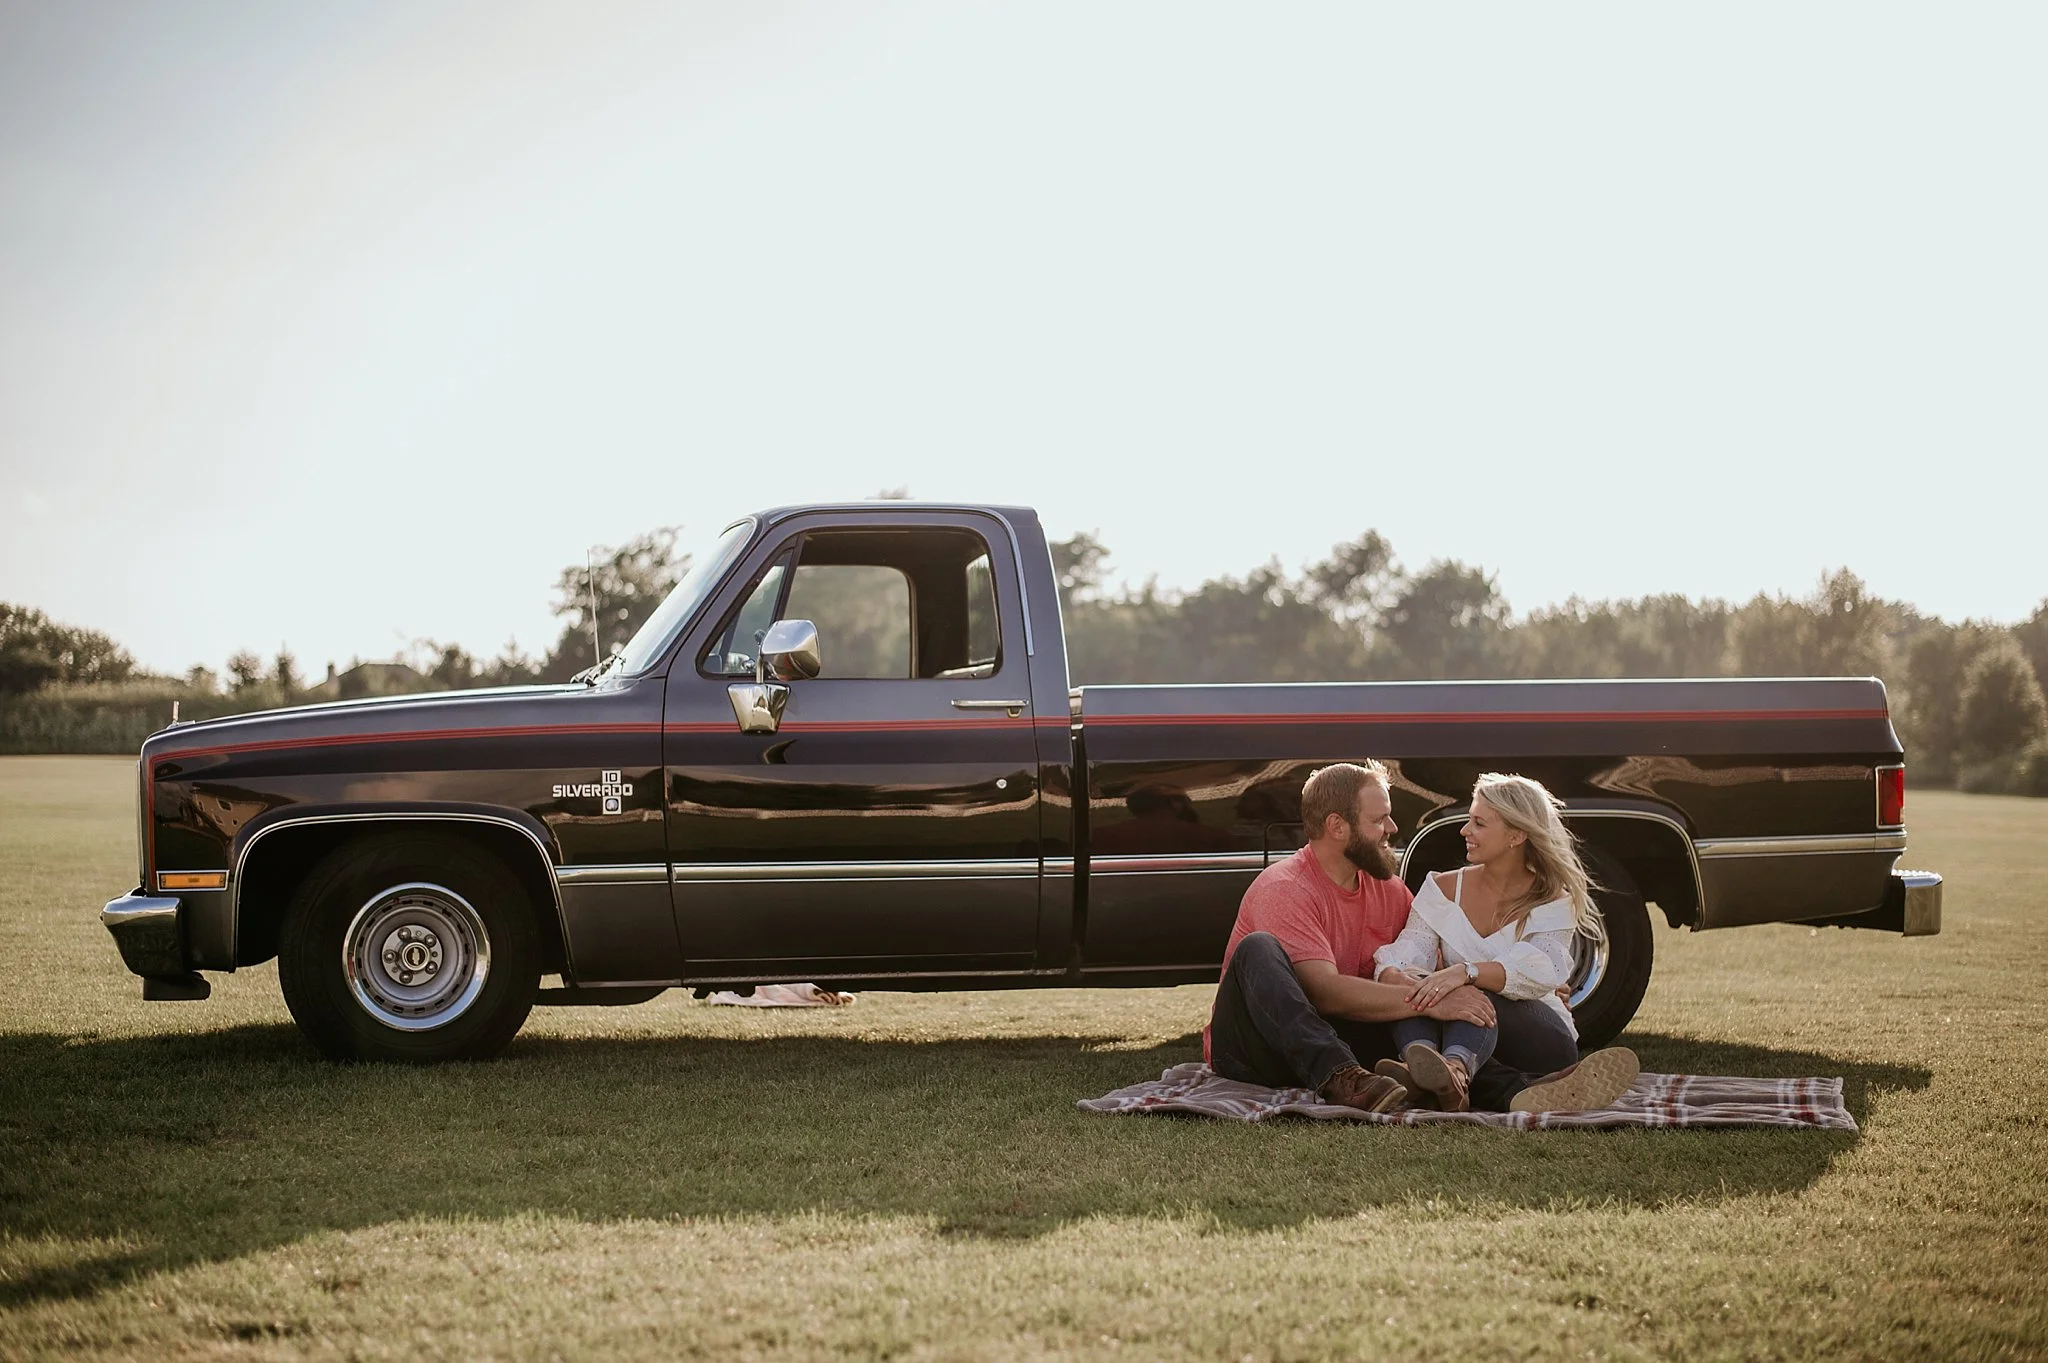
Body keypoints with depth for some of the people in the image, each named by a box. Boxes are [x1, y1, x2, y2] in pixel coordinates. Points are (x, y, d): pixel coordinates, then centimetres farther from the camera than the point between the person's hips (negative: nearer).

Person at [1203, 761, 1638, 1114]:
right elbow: (1326, 992, -26)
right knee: (1259, 950, -35)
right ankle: (1342, 1080, -52)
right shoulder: (1286, 889, -15)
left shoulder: (1388, 891, 11)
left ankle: (1517, 1092, -43)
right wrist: (1429, 1001, -31)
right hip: (1247, 1050, -6)